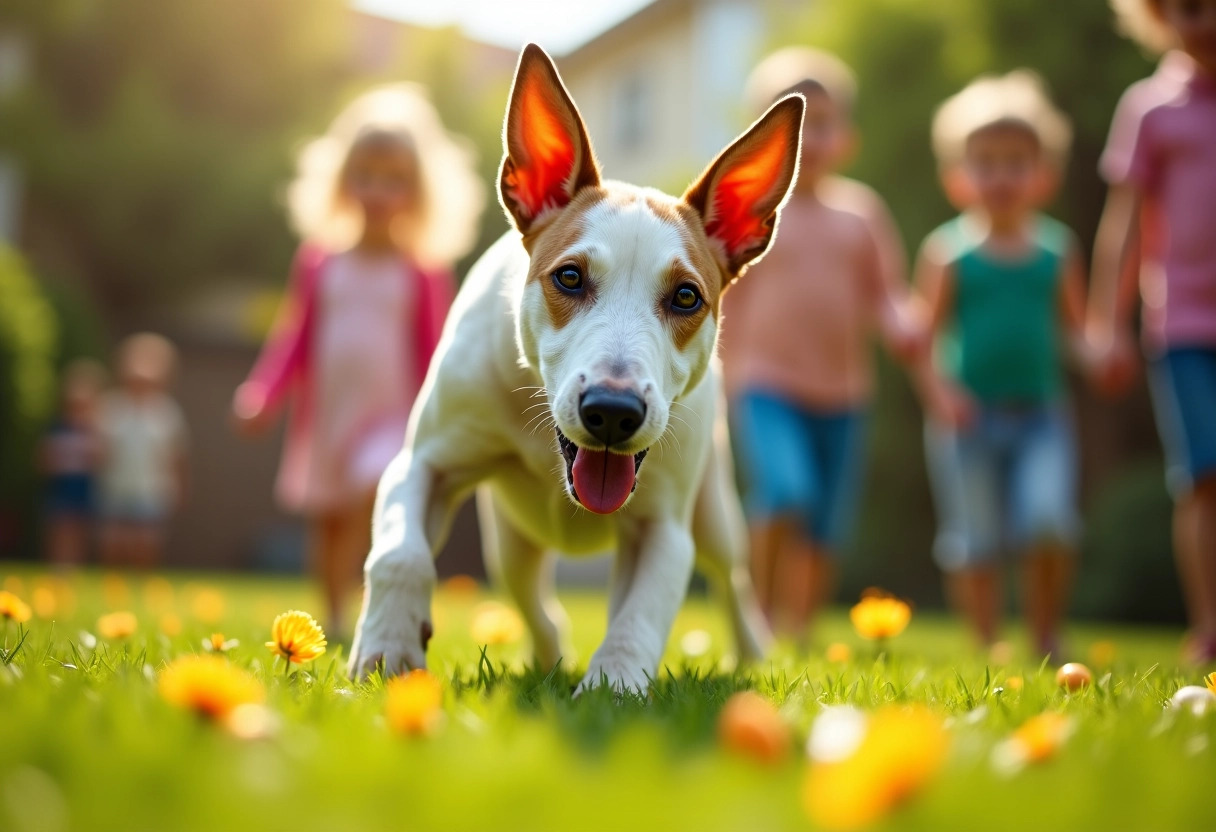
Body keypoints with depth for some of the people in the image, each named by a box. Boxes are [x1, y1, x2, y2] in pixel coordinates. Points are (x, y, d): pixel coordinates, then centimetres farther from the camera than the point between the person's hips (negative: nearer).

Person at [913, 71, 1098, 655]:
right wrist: (939, 393, -18)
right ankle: (988, 648, 19)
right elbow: (922, 334, -4)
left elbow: (1071, 329, 13)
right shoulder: (947, 250, -1)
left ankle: (1046, 640, 7)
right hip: (969, 416, -1)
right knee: (974, 540, 3)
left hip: (1041, 414, 2)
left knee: (1048, 521, -14)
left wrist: (1094, 356, -7)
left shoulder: (1057, 249, 8)